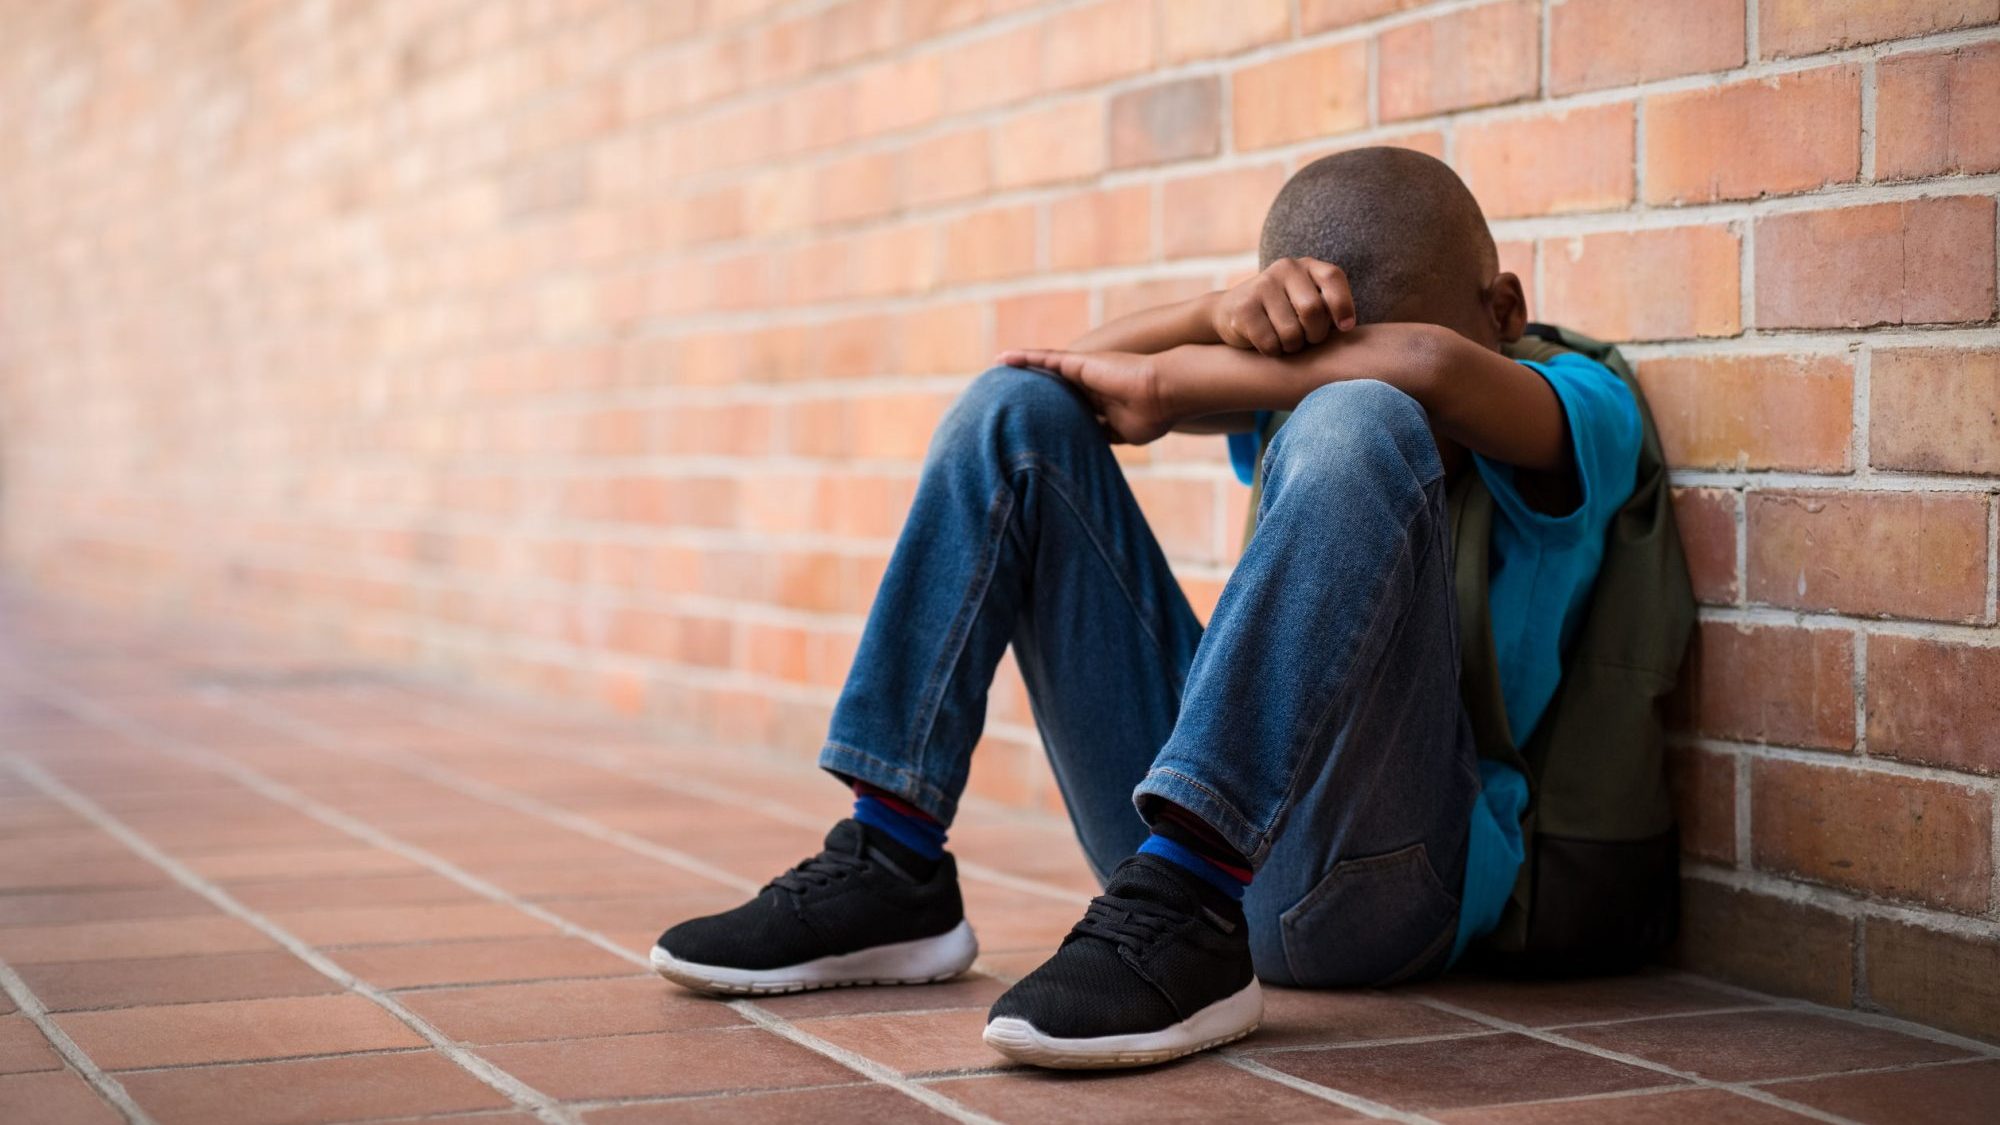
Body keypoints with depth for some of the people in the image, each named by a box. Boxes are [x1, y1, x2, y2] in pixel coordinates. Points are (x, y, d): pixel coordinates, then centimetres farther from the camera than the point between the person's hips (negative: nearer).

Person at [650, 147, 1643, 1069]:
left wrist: (1167, 380, -14)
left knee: (1355, 425, -28)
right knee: (1016, 409, 1)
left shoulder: (1575, 408, -1)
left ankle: (1182, 918, -37)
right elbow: (1080, 368, 2)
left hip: (1391, 872, -5)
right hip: (1195, 827, 6)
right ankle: (887, 874, -7)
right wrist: (1226, 313, -19)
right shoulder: (1296, 386, 15)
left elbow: (1433, 368, -25)